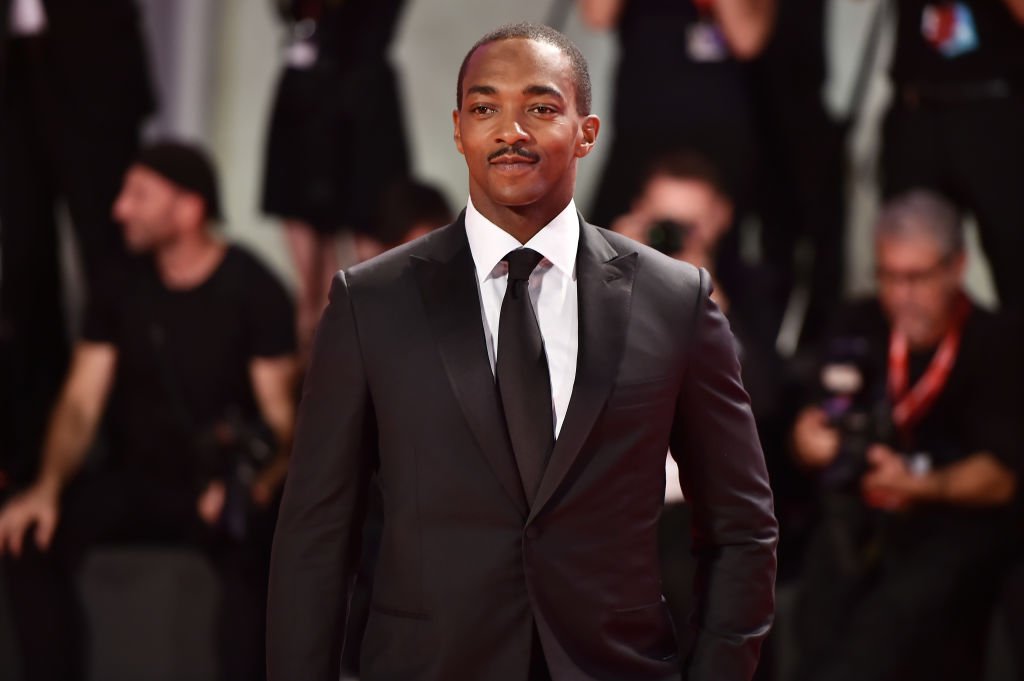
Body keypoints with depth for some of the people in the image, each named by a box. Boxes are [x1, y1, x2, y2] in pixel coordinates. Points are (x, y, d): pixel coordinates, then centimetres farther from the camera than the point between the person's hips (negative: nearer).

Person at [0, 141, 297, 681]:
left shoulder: (252, 291, -8)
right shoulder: (122, 287, 3)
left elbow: (279, 415, -8)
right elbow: (81, 404, 1)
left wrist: (258, 482, -30)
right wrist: (48, 487, -17)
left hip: (218, 484, -4)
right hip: (135, 478, 4)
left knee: (252, 555, -38)